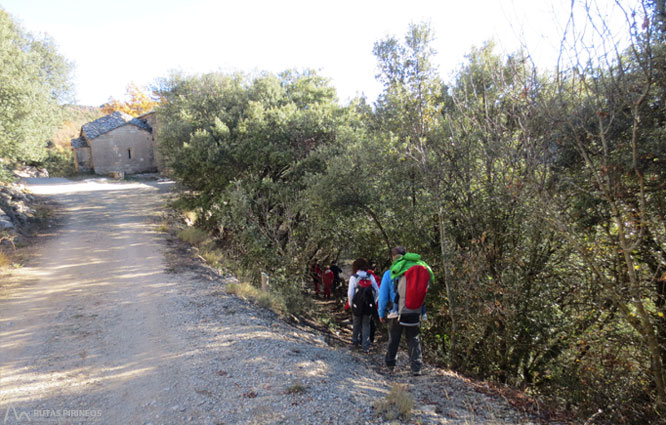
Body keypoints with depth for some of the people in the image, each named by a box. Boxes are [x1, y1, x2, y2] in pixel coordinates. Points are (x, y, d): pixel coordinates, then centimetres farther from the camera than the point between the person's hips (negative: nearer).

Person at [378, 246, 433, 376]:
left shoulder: (390, 273, -5)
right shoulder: (422, 269, 2)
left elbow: (383, 296, -1)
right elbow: (425, 291, 7)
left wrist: (381, 314, 10)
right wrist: (422, 311, 15)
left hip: (397, 312, -2)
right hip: (415, 312, 2)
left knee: (393, 339, 15)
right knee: (414, 339, 14)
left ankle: (390, 363, 29)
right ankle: (416, 367, 10)